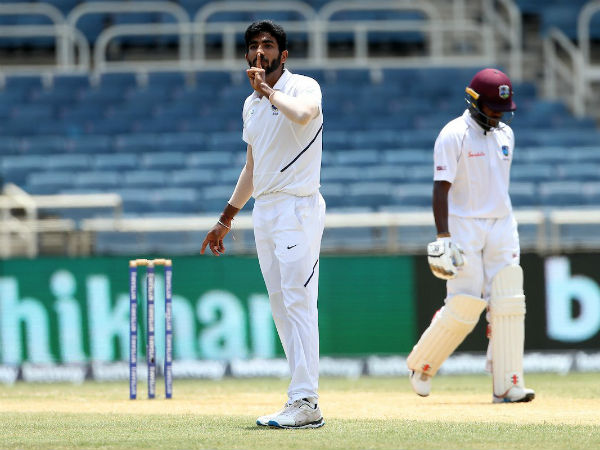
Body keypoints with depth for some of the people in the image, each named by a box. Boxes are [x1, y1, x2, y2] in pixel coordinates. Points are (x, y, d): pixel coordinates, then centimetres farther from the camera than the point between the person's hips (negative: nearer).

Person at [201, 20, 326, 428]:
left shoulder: (303, 87, -7)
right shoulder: (252, 104, 16)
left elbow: (302, 114, -34)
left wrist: (268, 89, -21)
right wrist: (226, 218, 26)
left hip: (298, 207, -9)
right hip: (263, 209, 9)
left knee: (298, 302, -13)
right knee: (281, 306, 7)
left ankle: (305, 403, -16)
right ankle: (303, 400, 10)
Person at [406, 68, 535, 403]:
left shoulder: (506, 134, 12)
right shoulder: (453, 136, -9)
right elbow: (441, 188, -14)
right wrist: (443, 237, -22)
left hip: (502, 226, 6)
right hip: (464, 227, -6)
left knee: (509, 306, -4)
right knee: (463, 308, -10)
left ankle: (508, 385, -5)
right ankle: (421, 365, 13)